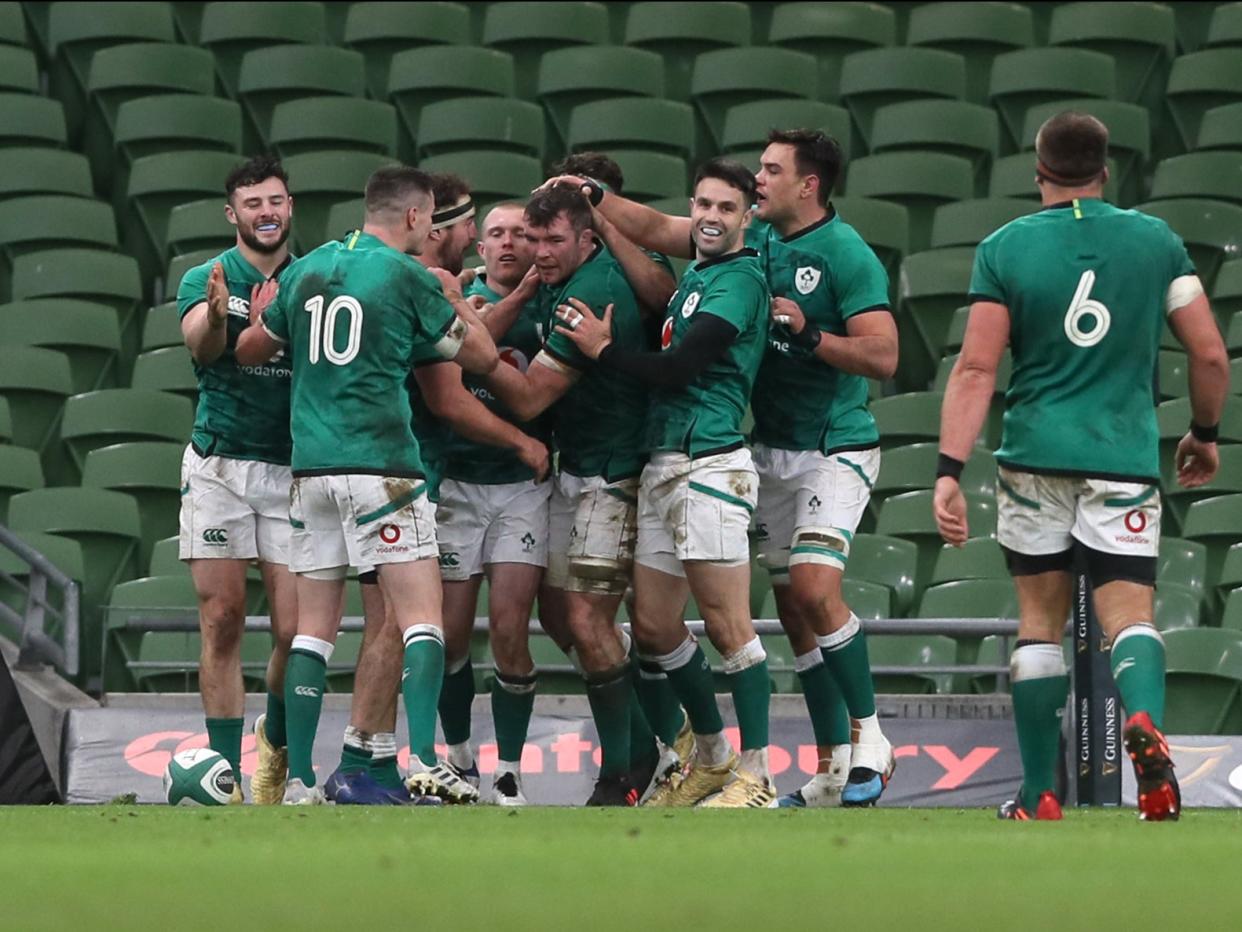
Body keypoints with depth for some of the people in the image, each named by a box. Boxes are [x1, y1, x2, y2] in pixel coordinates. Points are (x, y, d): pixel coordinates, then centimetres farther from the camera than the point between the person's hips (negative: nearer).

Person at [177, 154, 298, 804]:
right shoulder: (205, 280, 2)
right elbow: (201, 346, -19)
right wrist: (216, 312, -41)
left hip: (291, 469, 1)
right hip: (218, 466, -1)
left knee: (294, 629, -6)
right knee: (222, 623, -4)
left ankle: (277, 744, 19)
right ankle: (228, 772, 0)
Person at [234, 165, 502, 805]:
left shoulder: (307, 270, 12)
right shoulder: (407, 276, -2)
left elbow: (249, 350, 22)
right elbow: (482, 356, 7)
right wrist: (455, 297, 22)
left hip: (310, 466, 5)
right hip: (381, 465, -5)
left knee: (313, 629, 8)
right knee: (422, 618, -6)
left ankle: (299, 781, 4)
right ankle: (424, 763, -21)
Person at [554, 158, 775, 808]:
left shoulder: (741, 278, -7)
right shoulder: (692, 278, 21)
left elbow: (676, 368, -13)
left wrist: (603, 348, -1)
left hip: (710, 466, -9)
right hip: (662, 466, 9)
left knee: (727, 626, -9)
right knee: (655, 628, 11)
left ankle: (755, 776, -6)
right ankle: (711, 757, 25)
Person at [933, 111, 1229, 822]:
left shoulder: (1004, 249, 1)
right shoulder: (1156, 241, 4)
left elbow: (976, 369, -6)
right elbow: (1210, 354, 4)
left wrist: (950, 473, -7)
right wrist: (1205, 434, 21)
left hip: (1035, 458, 0)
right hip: (1125, 460, 0)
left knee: (1041, 622, 11)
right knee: (1130, 614, 0)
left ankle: (1040, 797, 11)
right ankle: (1146, 723, -32)